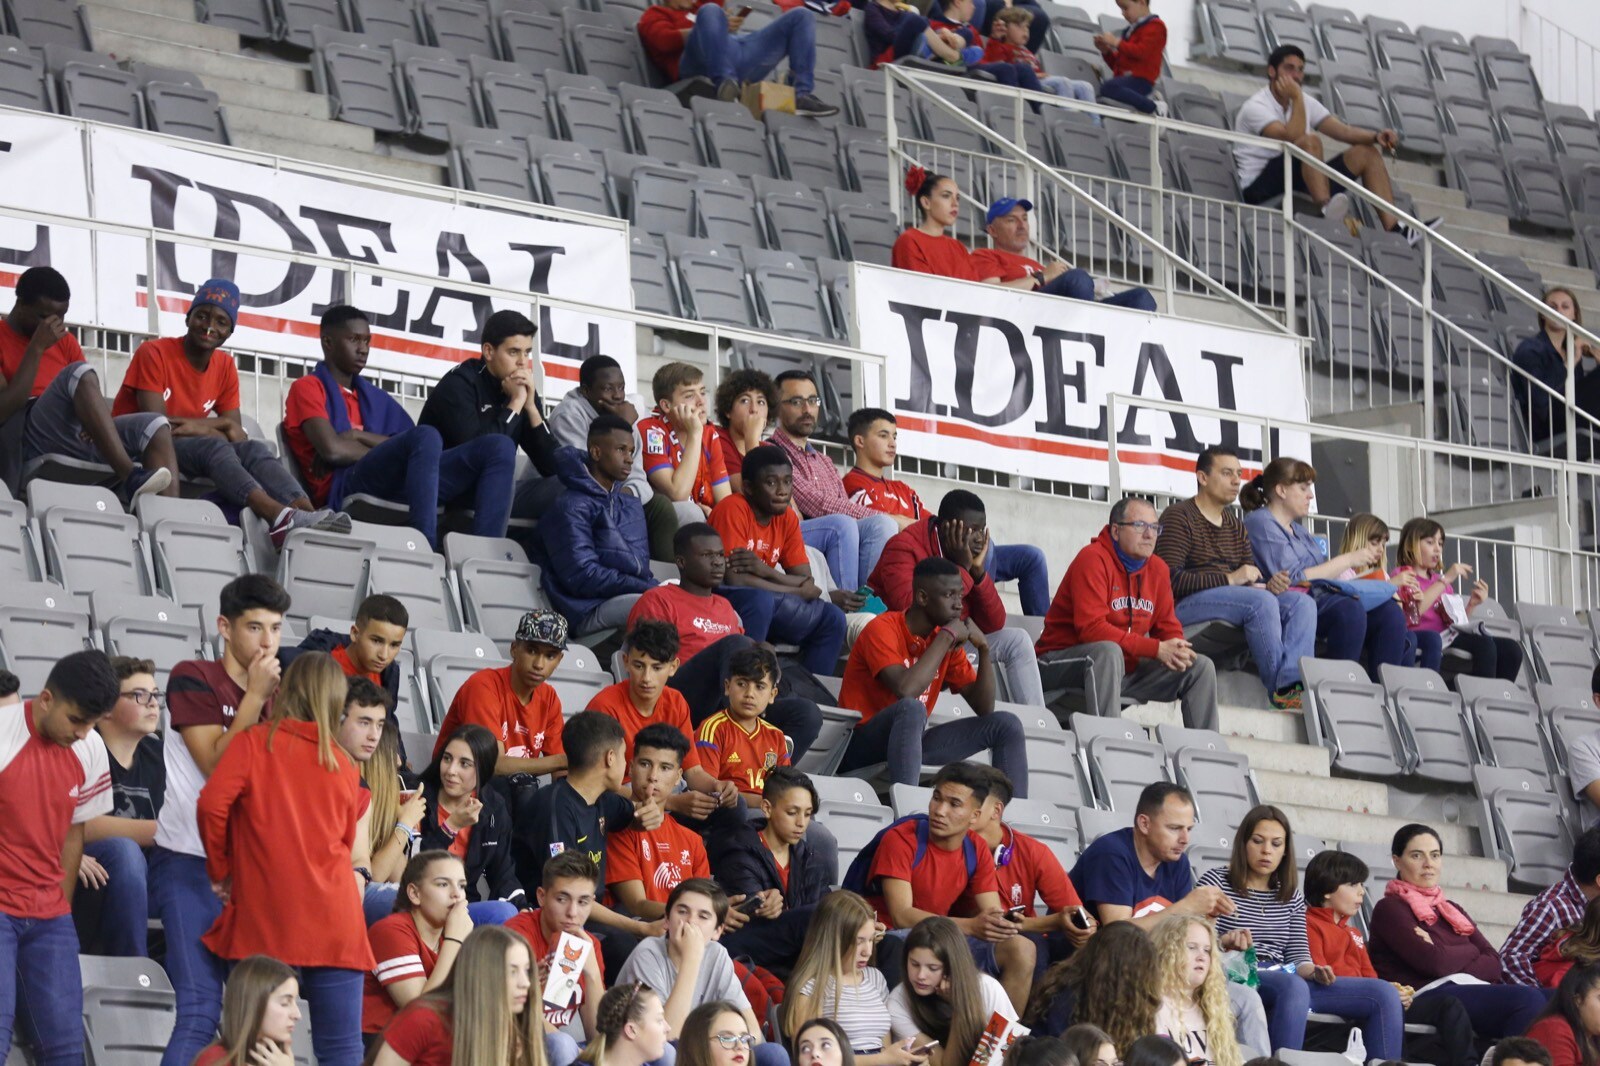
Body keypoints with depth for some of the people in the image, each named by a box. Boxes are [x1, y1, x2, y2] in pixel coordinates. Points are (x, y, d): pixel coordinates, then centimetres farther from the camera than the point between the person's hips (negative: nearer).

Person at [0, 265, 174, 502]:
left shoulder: (65, 341, 21)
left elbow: (93, 399, 16)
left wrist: (95, 422, -9)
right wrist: (37, 348, -13)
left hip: (74, 439, 7)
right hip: (25, 445, -7)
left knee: (156, 427, -11)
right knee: (79, 375, -28)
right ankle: (130, 480, -41)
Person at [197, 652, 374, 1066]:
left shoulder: (255, 743, 1)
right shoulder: (345, 766, 10)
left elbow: (212, 805, -11)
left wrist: (220, 870, 3)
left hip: (264, 916, -2)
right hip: (332, 920, 2)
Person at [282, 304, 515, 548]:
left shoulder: (375, 397, 31)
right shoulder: (307, 388, 11)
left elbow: (411, 442, 14)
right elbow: (331, 449, -7)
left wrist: (358, 437, 0)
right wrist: (386, 454, 5)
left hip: (397, 488, 7)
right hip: (344, 489, -7)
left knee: (498, 447, -11)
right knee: (426, 436, -34)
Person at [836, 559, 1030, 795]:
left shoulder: (947, 641, 6)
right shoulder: (882, 629, -15)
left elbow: (984, 708, 8)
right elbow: (906, 690, -32)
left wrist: (983, 649, -6)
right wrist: (946, 638, -22)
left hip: (912, 743, 7)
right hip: (862, 746, -7)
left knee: (1006, 724, -1)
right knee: (912, 708, -38)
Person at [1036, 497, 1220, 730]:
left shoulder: (1157, 568, 7)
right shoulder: (1093, 559, -17)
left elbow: (1169, 628, 11)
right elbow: (1091, 628, -27)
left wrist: (1176, 650, -17)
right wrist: (1157, 649, -27)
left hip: (1124, 670, 8)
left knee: (1201, 666, 2)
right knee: (1108, 651, -39)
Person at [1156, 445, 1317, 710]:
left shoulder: (1236, 525, 23)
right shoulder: (1178, 517, -3)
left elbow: (1251, 578, 16)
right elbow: (1170, 580, -15)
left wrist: (1269, 584, -10)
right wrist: (1229, 579, -18)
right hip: (1183, 604, -8)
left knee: (1302, 601, -14)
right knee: (1260, 601, -31)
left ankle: (1293, 682, -36)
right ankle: (1280, 689, -30)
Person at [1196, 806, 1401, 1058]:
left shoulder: (1291, 896, 22)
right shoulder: (1215, 882, 6)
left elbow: (1298, 956, 13)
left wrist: (1314, 972, -11)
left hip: (1284, 982, 6)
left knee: (1384, 994, -9)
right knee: (1293, 987, -42)